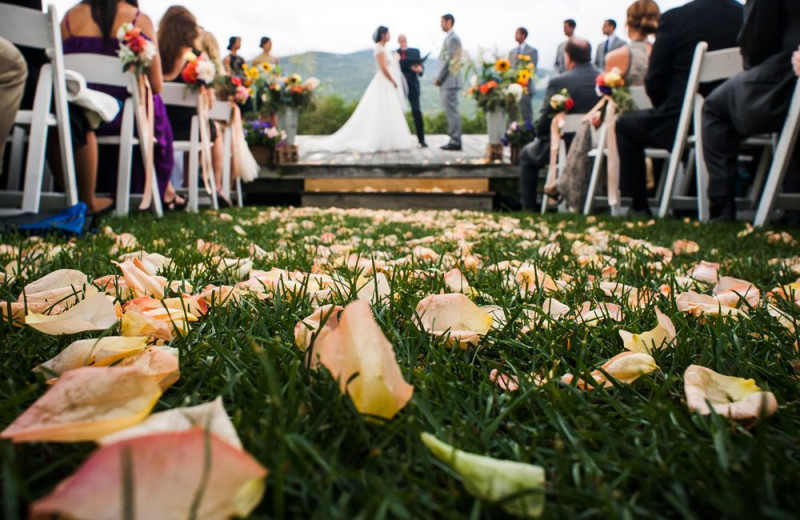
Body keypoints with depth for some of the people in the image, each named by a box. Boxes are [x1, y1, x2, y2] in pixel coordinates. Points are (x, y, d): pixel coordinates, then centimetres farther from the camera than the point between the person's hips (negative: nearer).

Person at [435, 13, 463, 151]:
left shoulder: (453, 38, -11)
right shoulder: (449, 37, 18)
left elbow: (449, 61, -17)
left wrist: (439, 78, -13)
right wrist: (439, 78, 13)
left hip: (449, 81, -10)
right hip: (447, 82, 10)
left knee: (452, 111, -8)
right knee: (450, 111, 10)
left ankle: (455, 142, -6)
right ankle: (454, 141, 15)